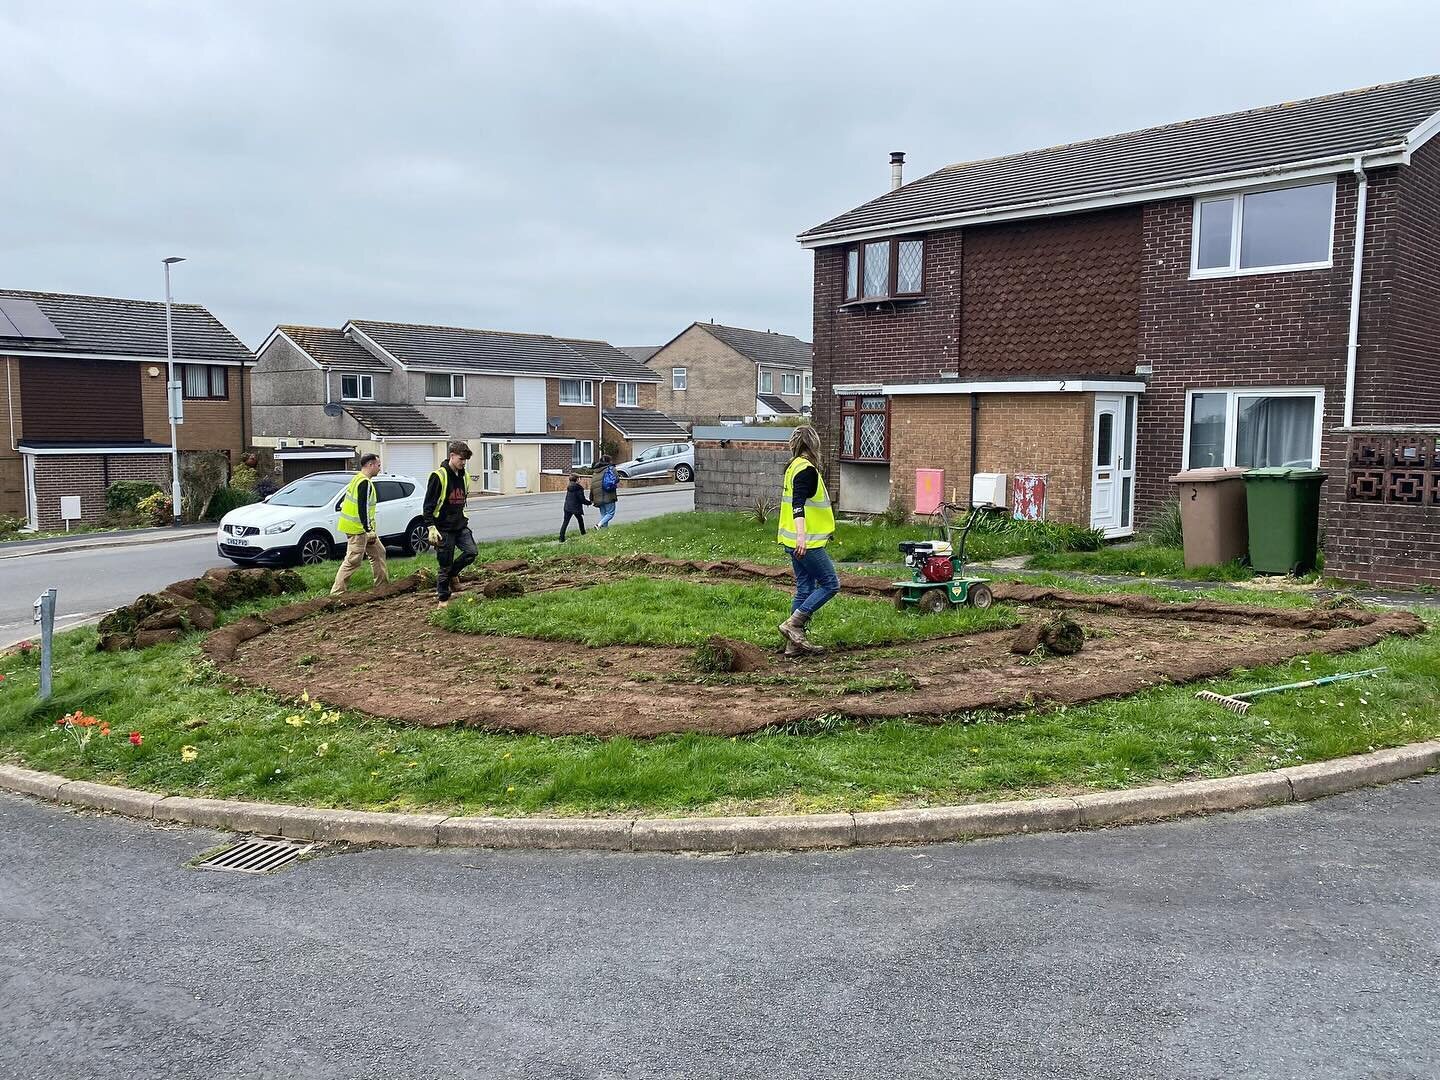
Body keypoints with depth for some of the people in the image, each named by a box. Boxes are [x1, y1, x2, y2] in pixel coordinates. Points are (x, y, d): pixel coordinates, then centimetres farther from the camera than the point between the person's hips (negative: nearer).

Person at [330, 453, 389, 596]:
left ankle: (382, 584, 23)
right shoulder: (365, 483, -17)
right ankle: (336, 592, -7)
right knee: (353, 560, -9)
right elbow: (363, 508, -23)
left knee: (378, 552, 17)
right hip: (358, 529, -11)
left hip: (360, 528, 11)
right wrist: (369, 530, -22)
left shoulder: (357, 479, 16)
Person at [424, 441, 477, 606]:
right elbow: (428, 505, -13)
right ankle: (443, 598, 15)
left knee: (471, 552, -10)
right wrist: (431, 528, -17)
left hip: (460, 525, 6)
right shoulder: (439, 476, -12)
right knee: (445, 565, 0)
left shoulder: (463, 477, 9)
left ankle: (453, 573, 18)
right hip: (444, 529, -6)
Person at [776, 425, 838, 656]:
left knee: (805, 589, 11)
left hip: (797, 541, 10)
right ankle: (793, 624, -8)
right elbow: (798, 504, -26)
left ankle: (795, 643, 11)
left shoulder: (794, 467, 16)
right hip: (806, 542, -10)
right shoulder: (807, 469, -14)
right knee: (830, 584, -4)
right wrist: (801, 535, -37)